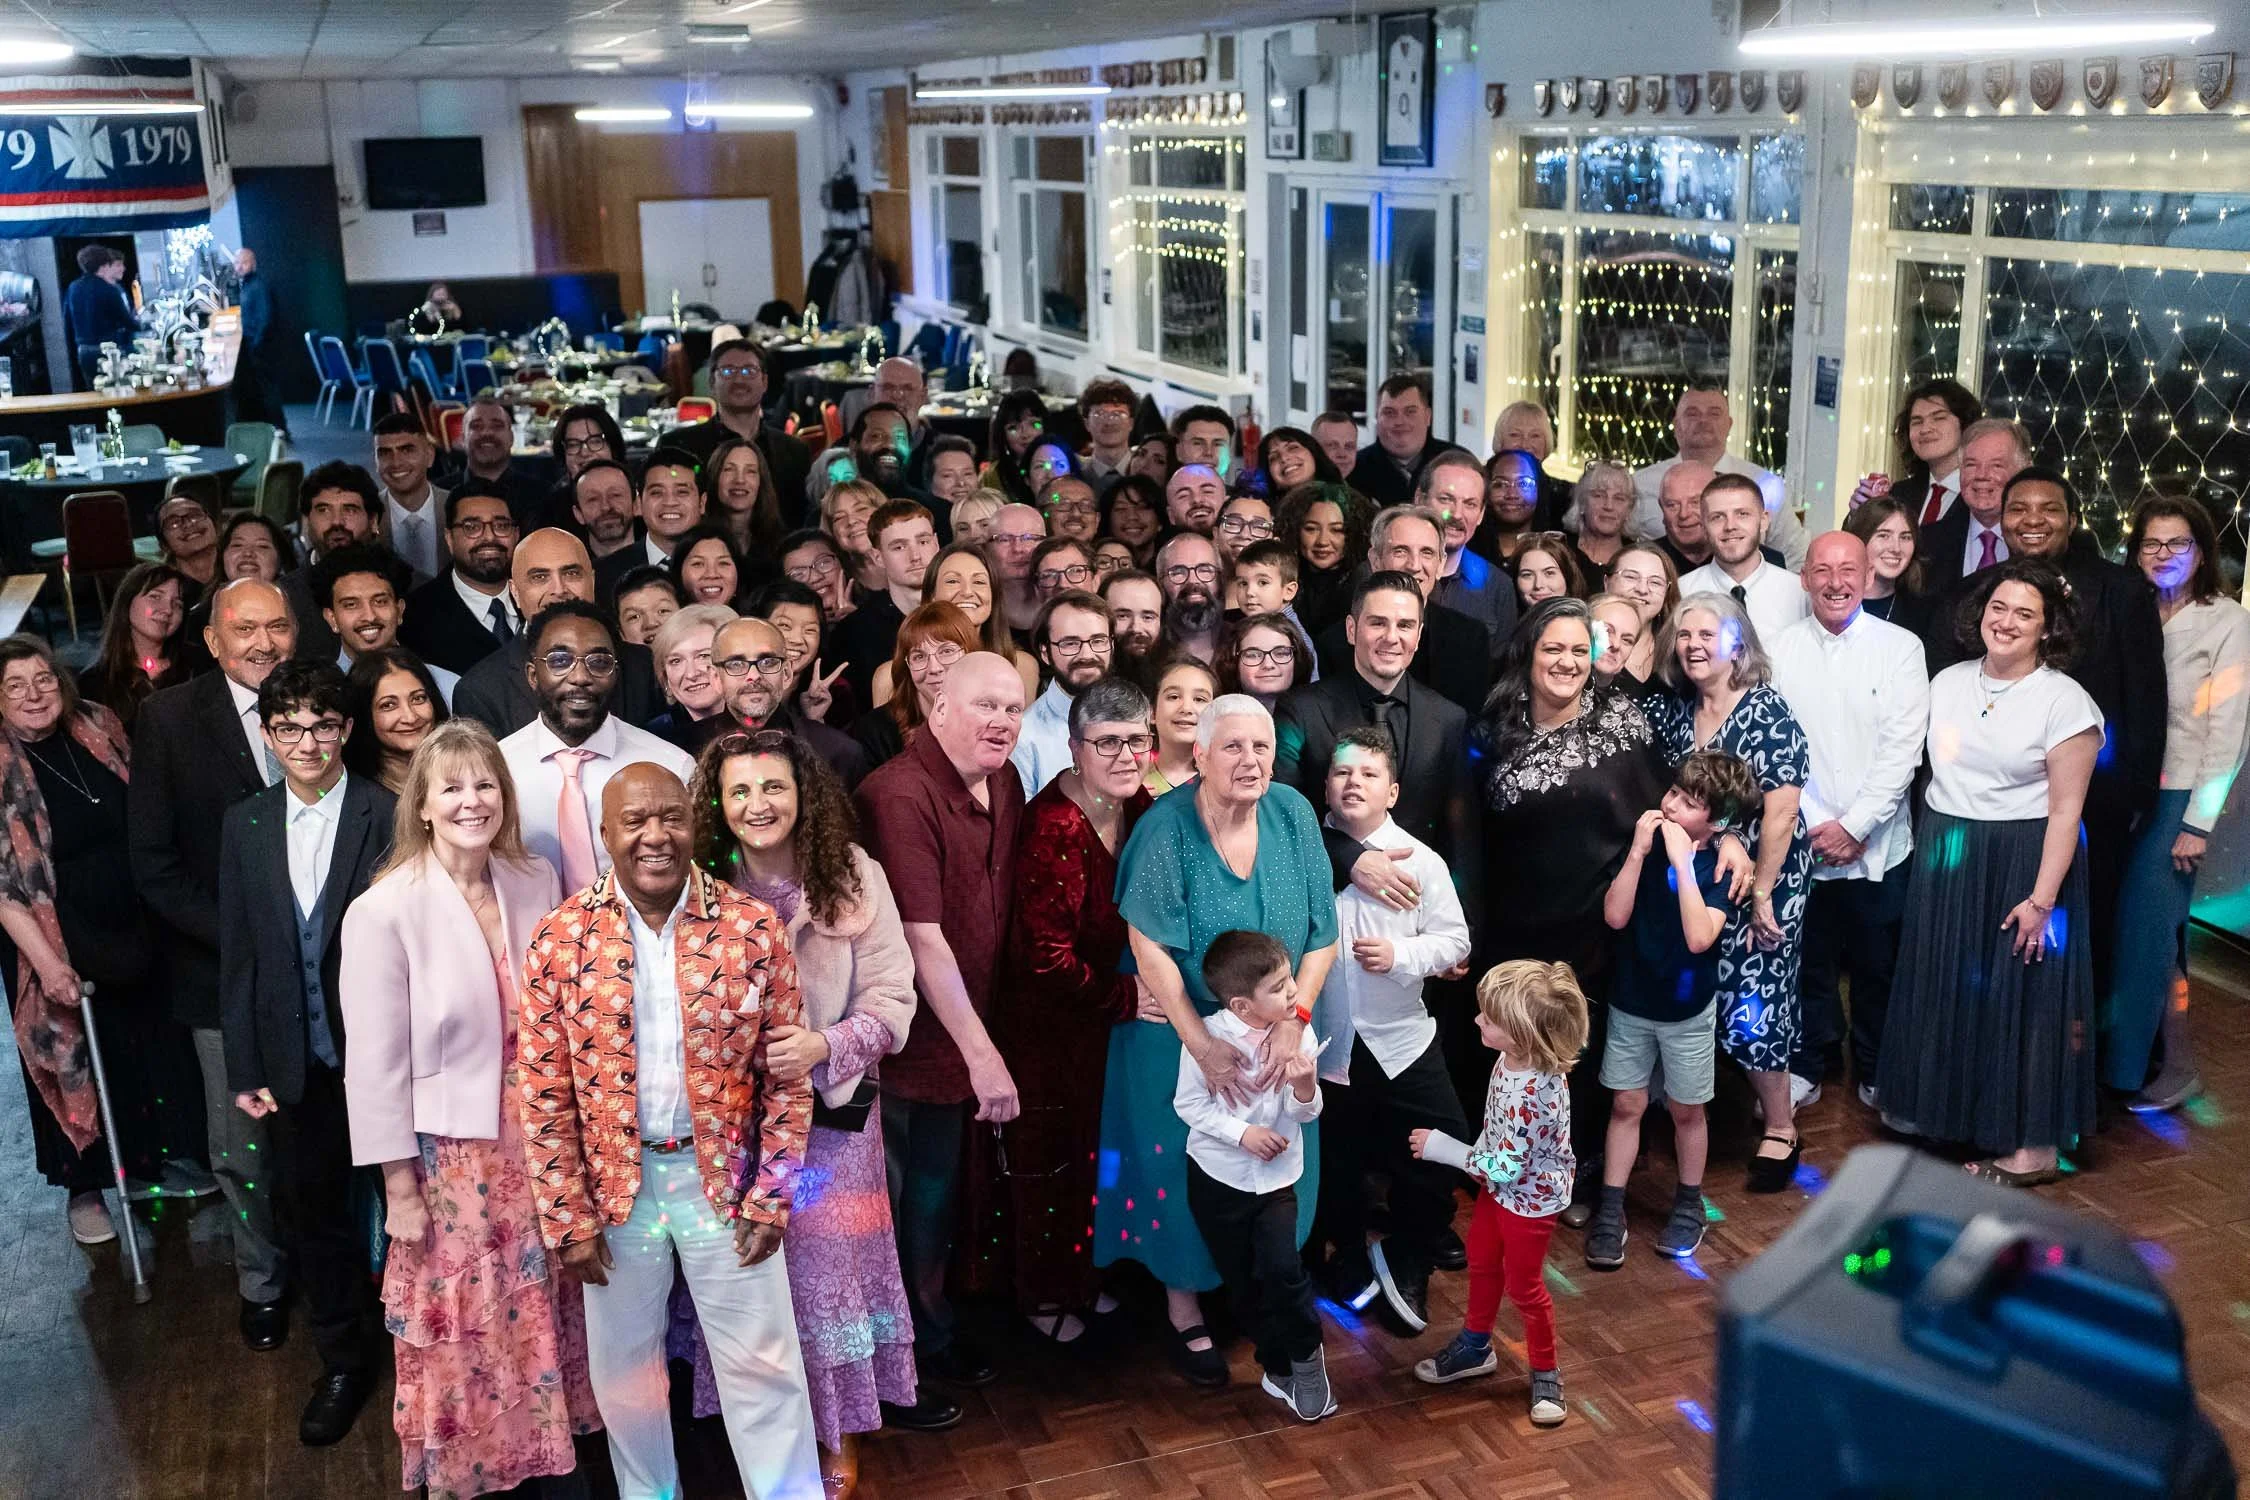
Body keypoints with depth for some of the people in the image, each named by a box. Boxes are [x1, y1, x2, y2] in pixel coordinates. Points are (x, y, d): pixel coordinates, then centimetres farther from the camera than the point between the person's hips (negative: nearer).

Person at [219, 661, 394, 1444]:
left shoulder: (391, 817, -10)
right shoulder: (245, 825, 3)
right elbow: (238, 955, 5)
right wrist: (245, 1069, 3)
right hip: (297, 1062, 4)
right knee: (311, 1212, 15)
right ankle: (344, 1363, 33)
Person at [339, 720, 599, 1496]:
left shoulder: (536, 884, -3)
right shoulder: (385, 910, -15)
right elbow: (375, 1063, -12)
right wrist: (400, 1188, -9)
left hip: (538, 1142, 4)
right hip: (450, 1155, -4)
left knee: (542, 1316, 16)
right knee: (461, 1333, 10)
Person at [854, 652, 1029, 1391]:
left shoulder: (1005, 783, 1)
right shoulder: (902, 797, -24)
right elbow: (922, 940, -27)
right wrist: (981, 1052, -27)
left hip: (960, 1034, 8)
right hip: (902, 1042, -8)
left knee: (937, 1194, 24)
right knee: (890, 1203, 7)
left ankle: (930, 1333, 43)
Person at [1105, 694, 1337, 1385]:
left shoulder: (1293, 813, -8)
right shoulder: (1166, 828, -19)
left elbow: (1321, 936, -6)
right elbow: (1149, 947, -19)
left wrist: (1292, 1022, -18)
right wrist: (1204, 1047, -23)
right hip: (1179, 1035, -3)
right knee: (1184, 1167, 6)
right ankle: (1185, 1307, 24)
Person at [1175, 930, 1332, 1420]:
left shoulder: (1299, 1033, -10)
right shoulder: (1207, 1036, -19)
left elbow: (1305, 1113, -3)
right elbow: (1190, 1105, -10)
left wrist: (1305, 1085, -25)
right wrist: (1242, 1133, -20)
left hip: (1276, 1177, 1)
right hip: (1217, 1176, -1)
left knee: (1282, 1268, -16)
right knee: (1242, 1282, 10)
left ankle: (1305, 1357, 8)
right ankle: (1280, 1366, 29)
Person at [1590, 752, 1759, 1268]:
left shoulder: (1720, 868, -16)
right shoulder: (1646, 846, -8)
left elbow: (1699, 937, -31)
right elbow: (1615, 916, -17)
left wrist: (1682, 861, -33)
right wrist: (1639, 850, -24)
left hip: (1687, 1009, -2)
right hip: (1630, 1001, 2)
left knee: (1685, 1109, 13)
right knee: (1626, 1104, 10)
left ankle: (1688, 1206, 33)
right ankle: (1609, 1213, 18)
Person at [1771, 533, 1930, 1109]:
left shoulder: (1901, 648, -4)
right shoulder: (1781, 648, -2)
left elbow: (1902, 749, -9)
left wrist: (1854, 826, -12)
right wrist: (1815, 824, -9)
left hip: (1878, 844, 0)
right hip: (1801, 842, 1)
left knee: (1878, 965, 12)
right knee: (1807, 961, 12)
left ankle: (1876, 1072, 30)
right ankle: (1805, 1067, 29)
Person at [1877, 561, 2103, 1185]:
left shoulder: (2064, 700, -11)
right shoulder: (1948, 682, 5)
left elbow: (2066, 809, -13)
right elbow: (1933, 771, 9)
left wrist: (2042, 898, -17)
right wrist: (1931, 847, 2)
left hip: (2021, 865, -5)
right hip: (1945, 861, 5)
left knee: (2020, 994, 3)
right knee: (1947, 989, 14)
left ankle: (2032, 1144, 14)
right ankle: (1942, 1109, 30)